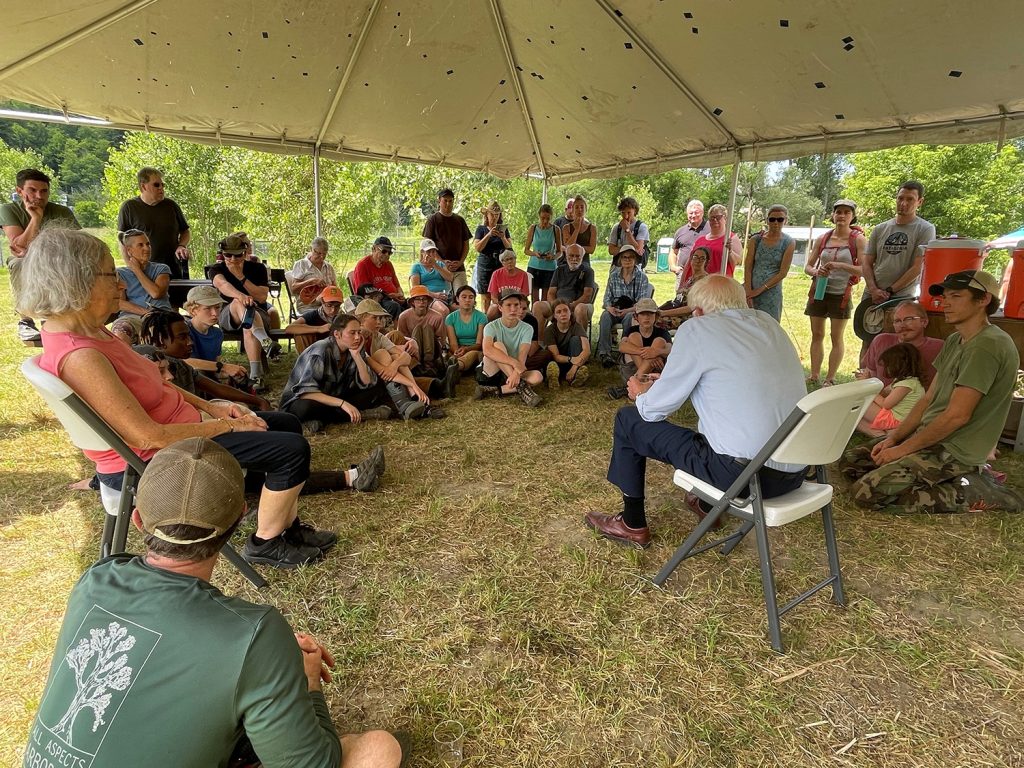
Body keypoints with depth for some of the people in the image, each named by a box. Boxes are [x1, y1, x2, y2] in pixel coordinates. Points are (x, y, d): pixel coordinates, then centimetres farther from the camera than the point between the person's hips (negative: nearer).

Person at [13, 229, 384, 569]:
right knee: (292, 449, -15)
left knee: (288, 425, 12)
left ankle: (287, 526, 20)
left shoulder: (85, 332, 3)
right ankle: (266, 544, 7)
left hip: (174, 427, 10)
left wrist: (211, 407, 3)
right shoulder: (78, 356, -28)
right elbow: (149, 436, -28)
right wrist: (228, 425, -17)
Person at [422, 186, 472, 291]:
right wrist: (442, 262, -12)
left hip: (459, 268, 3)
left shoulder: (460, 220, 15)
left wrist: (460, 262, -2)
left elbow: (466, 244, 15)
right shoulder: (433, 219, 5)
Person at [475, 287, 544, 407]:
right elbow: (487, 350, -31)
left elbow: (522, 357, -18)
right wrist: (515, 363, -40)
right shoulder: (491, 327, -9)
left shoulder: (526, 329, -3)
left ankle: (494, 391, -28)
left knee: (537, 376, -26)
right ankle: (521, 387, -31)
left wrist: (516, 373, -39)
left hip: (512, 374, 3)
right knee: (498, 345, -28)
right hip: (490, 373, -2)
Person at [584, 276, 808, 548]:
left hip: (742, 474, -8)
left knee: (627, 420, 8)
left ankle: (633, 526, 22)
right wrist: (670, 381, 29)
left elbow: (655, 410, -4)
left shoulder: (697, 329, -9)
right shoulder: (769, 324, 11)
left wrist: (641, 394, 20)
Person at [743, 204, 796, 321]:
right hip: (750, 288, 1)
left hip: (771, 291, -1)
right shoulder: (756, 240, 6)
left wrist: (760, 290, -10)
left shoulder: (789, 243, 2)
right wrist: (748, 292, -11)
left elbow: (783, 273, -4)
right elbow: (748, 267, 0)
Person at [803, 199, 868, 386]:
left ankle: (829, 379, 10)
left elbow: (864, 269, -11)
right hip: (818, 291, 3)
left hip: (841, 294, -3)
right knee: (817, 335, 7)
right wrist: (817, 271, -13)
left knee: (837, 337, 3)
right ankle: (814, 376, 15)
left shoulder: (858, 239, -3)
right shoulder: (823, 239, 7)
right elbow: (808, 266, 9)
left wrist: (840, 266, -24)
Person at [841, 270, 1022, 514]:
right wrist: (893, 438, 2)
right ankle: (958, 479, 7)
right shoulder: (954, 341, 12)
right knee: (850, 460, 7)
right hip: (930, 437, 10)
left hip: (955, 450, -9)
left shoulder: (987, 344, -19)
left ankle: (969, 496, -5)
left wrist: (902, 449, -15)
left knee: (866, 492, -20)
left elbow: (957, 415, -22)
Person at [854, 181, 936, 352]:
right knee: (867, 342, 7)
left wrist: (889, 291, -11)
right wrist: (874, 289, -7)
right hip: (871, 297, 4)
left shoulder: (925, 229, -1)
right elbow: (866, 263, 8)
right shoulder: (880, 229, 11)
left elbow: (917, 268, -8)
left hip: (902, 298, -4)